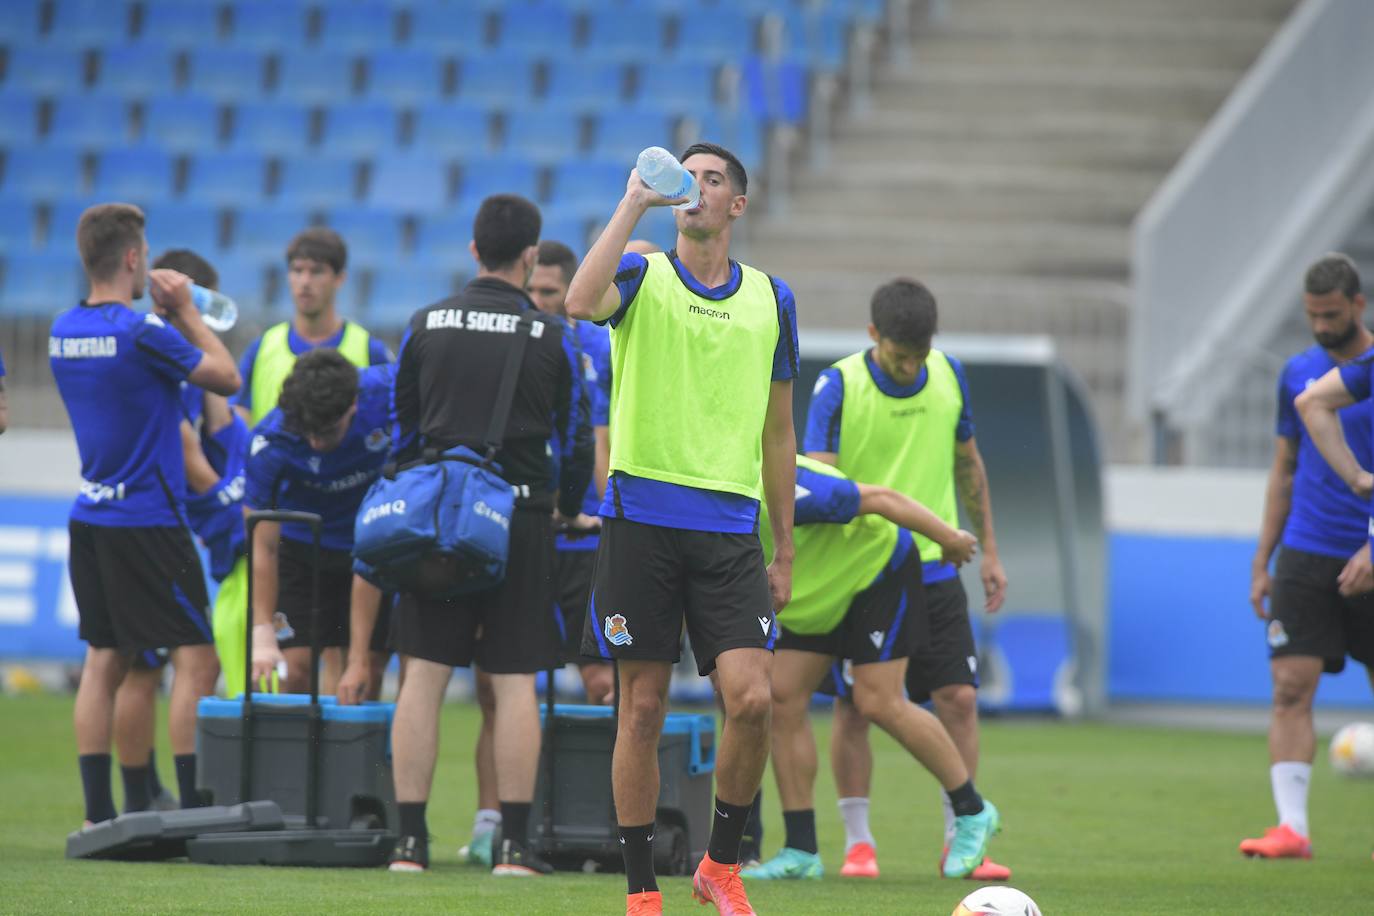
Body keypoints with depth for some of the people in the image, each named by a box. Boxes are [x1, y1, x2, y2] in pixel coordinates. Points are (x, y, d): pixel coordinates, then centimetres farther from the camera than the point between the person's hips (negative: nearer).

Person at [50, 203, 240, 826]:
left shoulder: (63, 330, 6)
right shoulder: (142, 331, -17)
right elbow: (227, 378, -7)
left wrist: (171, 315, 12)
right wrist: (186, 313, 3)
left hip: (90, 517, 8)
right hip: (147, 519, -8)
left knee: (103, 658, 9)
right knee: (196, 658, -3)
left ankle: (96, 812, 7)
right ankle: (194, 810, -9)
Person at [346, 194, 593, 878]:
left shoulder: (426, 326, 5)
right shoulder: (550, 337, -1)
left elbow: (402, 430, 12)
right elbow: (576, 439, 5)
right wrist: (568, 509, 23)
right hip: (519, 514, -2)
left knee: (423, 676, 4)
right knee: (515, 682, 0)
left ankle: (410, 839, 2)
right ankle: (513, 842, -2)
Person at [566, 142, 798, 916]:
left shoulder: (771, 299, 13)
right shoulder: (644, 278, 4)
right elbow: (583, 302, -21)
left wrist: (786, 551, 15)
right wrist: (633, 205, -18)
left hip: (730, 527, 2)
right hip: (643, 516, -2)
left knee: (752, 698, -12)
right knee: (643, 708, 0)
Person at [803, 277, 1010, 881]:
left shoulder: (949, 376, 3)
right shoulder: (838, 385, -11)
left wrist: (988, 551, 16)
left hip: (933, 568, 3)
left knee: (958, 700, -3)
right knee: (853, 708, 0)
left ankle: (960, 842, 4)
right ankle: (858, 842, 11)